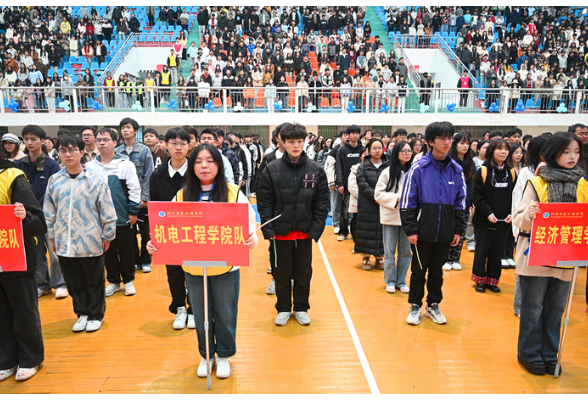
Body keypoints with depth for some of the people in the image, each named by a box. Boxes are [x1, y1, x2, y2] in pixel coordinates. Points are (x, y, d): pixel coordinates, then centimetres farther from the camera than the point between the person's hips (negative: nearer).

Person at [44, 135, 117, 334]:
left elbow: (107, 212, -5)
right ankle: (82, 313, 34)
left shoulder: (95, 181, -8)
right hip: (64, 244, 4)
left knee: (94, 282, 10)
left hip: (91, 243, -3)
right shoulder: (54, 181, 3)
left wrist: (107, 236, -2)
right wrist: (53, 237, 10)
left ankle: (96, 315, 29)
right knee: (73, 282, 15)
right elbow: (49, 213, 10)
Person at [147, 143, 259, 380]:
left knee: (225, 315, 12)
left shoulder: (233, 194, -6)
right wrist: (155, 244, -16)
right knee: (201, 316, 17)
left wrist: (252, 240, -28)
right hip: (193, 268, 2)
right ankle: (206, 356, 40)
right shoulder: (182, 196, 1)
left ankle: (224, 356, 36)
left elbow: (249, 224, -8)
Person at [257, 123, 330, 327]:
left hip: (305, 232, 1)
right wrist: (268, 229, -9)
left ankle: (301, 308, 32)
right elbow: (264, 202, -4)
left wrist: (316, 230, -6)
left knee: (304, 273, 14)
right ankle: (283, 309, 30)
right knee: (282, 273, 12)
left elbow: (322, 203, 0)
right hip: (280, 232, -1)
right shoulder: (271, 169, -5)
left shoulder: (316, 170, -1)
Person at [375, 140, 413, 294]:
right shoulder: (388, 172, -2)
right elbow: (379, 194, -3)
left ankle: (401, 281, 23)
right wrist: (396, 198, -13)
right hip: (390, 216, -1)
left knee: (406, 251, 8)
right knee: (389, 251, 6)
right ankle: (390, 281, 20)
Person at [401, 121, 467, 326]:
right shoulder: (419, 168, -7)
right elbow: (407, 202, -7)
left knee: (437, 270, 15)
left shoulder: (456, 170, 4)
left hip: (445, 232, 3)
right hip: (423, 231, -3)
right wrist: (411, 229, -11)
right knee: (419, 270, 8)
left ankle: (433, 305, 31)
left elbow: (460, 202, 9)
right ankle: (415, 306, 24)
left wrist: (459, 230, 5)